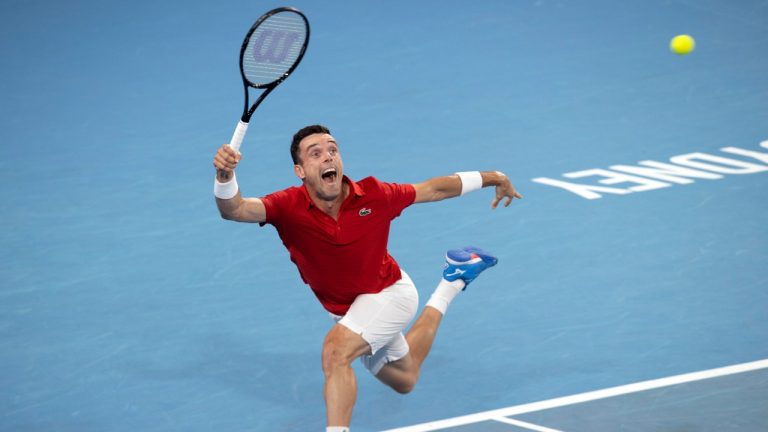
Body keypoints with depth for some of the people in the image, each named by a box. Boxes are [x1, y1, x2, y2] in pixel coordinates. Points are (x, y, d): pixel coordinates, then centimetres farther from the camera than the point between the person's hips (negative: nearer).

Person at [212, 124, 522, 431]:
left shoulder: (374, 196, -26)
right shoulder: (290, 207, -27)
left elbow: (433, 189, -9)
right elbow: (233, 209, -44)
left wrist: (491, 178, 0)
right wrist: (225, 176, -66)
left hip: (389, 291, -4)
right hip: (347, 310, 4)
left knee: (336, 350, -33)